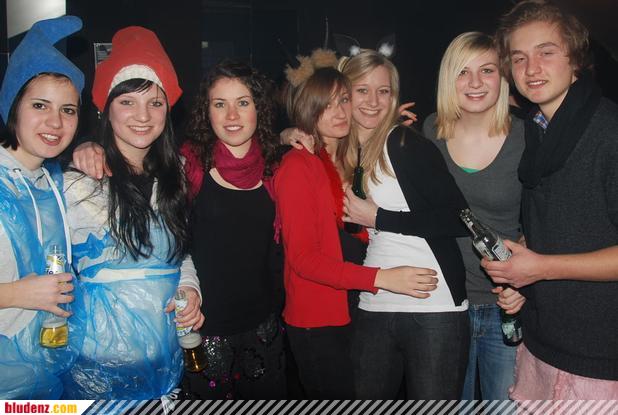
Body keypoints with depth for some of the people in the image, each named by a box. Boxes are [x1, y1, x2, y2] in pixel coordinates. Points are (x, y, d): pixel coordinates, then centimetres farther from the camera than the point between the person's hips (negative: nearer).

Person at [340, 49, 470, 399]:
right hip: (373, 310, 5)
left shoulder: (407, 144, -8)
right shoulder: (340, 153, 8)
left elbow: (460, 219, -13)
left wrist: (378, 218, -13)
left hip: (435, 308, -5)